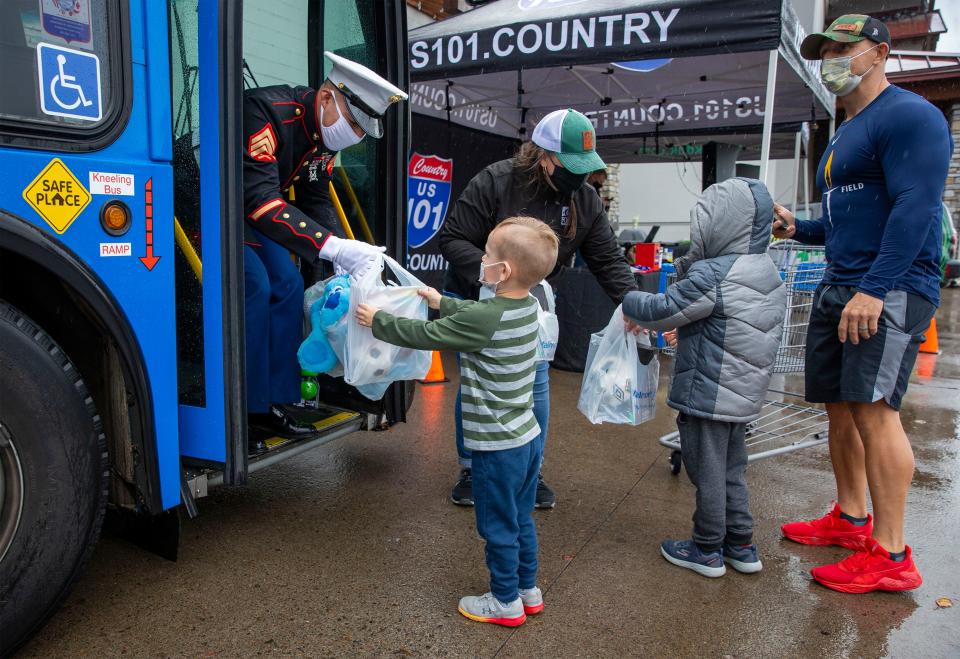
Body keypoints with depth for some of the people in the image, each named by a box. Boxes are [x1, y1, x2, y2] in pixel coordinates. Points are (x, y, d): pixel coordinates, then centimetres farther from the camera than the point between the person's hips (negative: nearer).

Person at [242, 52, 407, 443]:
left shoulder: (325, 135, -5)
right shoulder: (266, 111, -33)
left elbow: (315, 202, 2)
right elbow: (260, 199, -41)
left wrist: (341, 260, -12)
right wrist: (333, 248, -47)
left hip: (254, 215, 8)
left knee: (287, 286, 1)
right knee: (254, 287, -22)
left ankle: (271, 404, 8)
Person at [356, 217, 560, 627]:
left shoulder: (482, 319, -25)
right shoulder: (527, 306, 0)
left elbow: (424, 335, -14)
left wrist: (378, 322, 0)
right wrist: (443, 303, 29)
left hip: (497, 446, -8)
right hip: (527, 438, 8)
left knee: (499, 527, 10)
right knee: (521, 519, 22)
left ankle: (506, 602, 27)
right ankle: (528, 590, 38)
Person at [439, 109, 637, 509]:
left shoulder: (584, 199, -9)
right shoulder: (494, 182, -24)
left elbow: (608, 260, -5)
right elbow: (452, 239, -23)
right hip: (476, 300, -3)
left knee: (536, 386, 5)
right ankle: (470, 470, 24)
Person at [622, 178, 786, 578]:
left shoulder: (711, 277, -22)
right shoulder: (768, 275, 8)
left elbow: (661, 311, -16)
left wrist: (629, 304, 2)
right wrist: (682, 328, 15)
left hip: (708, 396, -9)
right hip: (745, 396, 9)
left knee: (708, 474, 6)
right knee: (732, 471, 21)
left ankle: (707, 550, 20)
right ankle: (741, 546, 31)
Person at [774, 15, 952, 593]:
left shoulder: (909, 115, -6)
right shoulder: (843, 137, 23)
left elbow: (915, 208, -18)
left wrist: (875, 289, -25)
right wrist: (796, 228, 13)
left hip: (889, 290, -9)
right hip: (838, 288, 9)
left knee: (872, 409, -14)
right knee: (840, 408, 11)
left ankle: (890, 555, -5)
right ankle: (850, 519, 25)